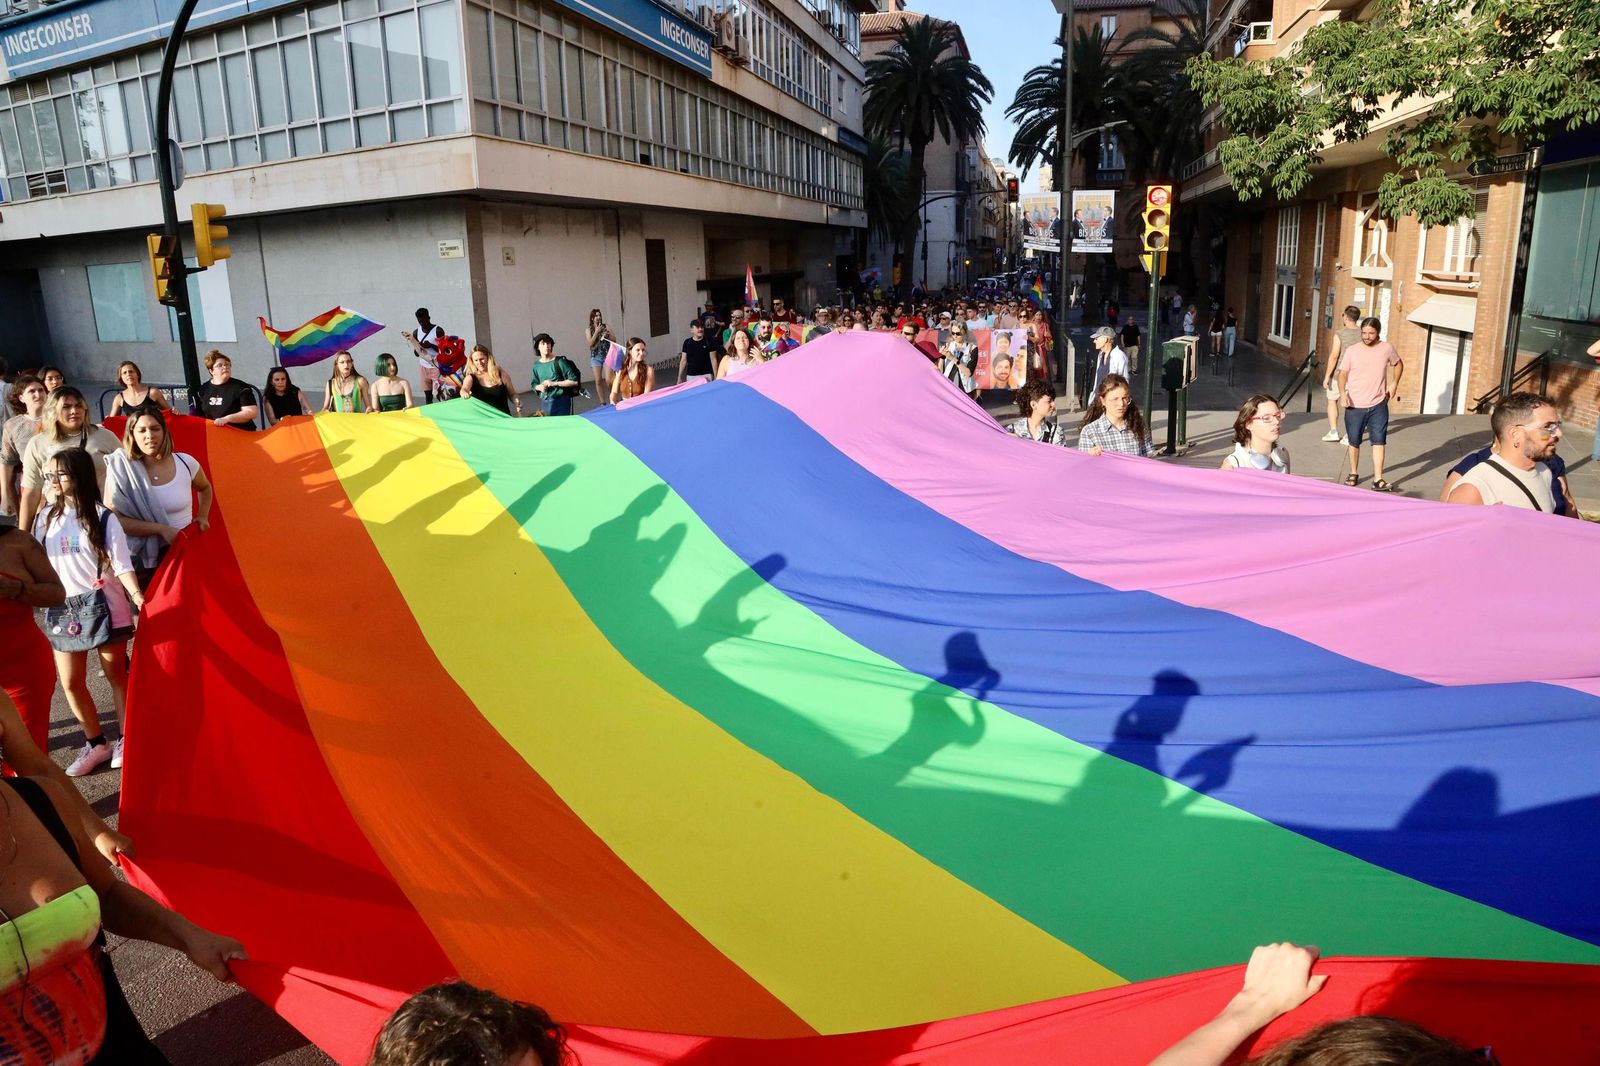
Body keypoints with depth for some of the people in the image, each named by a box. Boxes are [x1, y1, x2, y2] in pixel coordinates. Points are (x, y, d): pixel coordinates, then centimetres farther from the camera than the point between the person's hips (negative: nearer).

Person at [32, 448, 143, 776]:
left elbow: (122, 564, -10)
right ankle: (95, 744, 22)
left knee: (116, 674, 6)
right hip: (62, 609, 5)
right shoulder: (45, 518, 8)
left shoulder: (102, 517, -5)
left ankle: (126, 740, 19)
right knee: (70, 682, 7)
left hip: (102, 605, -5)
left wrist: (136, 595, -24)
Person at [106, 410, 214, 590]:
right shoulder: (121, 469, -8)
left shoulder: (185, 462, -2)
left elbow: (204, 488, 21)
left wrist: (203, 516, 6)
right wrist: (161, 529, -18)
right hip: (143, 559, -2)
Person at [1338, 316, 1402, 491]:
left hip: (1378, 405, 0)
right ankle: (1353, 474, 29)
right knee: (1354, 443, 11)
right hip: (1355, 406, 0)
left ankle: (1378, 480, -3)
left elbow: (1398, 364, 17)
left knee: (1379, 442, -4)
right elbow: (1342, 374, -1)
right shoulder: (1352, 351, -4)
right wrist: (1343, 393, -18)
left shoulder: (1387, 348, -1)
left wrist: (1394, 383, 4)